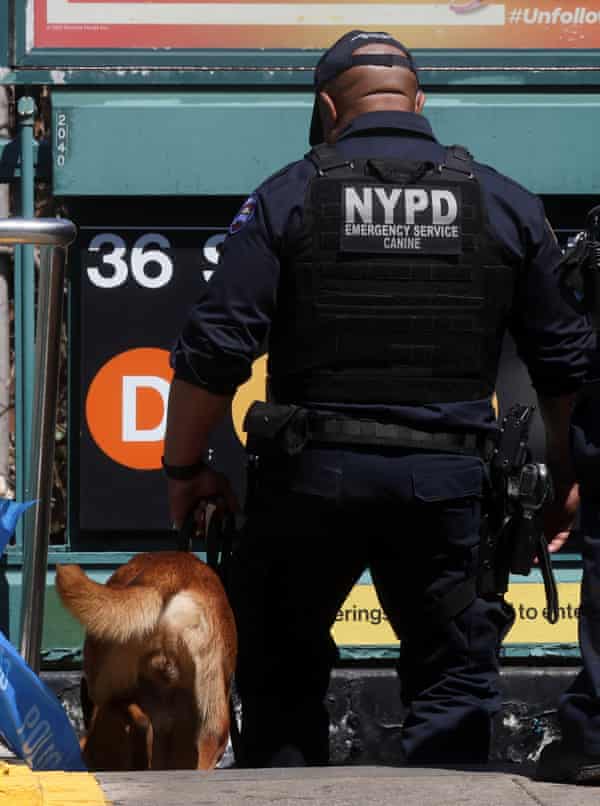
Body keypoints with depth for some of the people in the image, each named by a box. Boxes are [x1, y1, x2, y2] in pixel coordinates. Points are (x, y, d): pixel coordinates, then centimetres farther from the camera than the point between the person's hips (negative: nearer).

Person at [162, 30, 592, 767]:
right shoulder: (505, 205, 6)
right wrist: (563, 480, 21)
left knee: (281, 677, 14)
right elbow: (565, 364, 9)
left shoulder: (287, 197, -1)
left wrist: (185, 468, 5)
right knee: (454, 682, 9)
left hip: (313, 473, -1)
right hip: (450, 480, 1)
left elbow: (214, 351, -6)